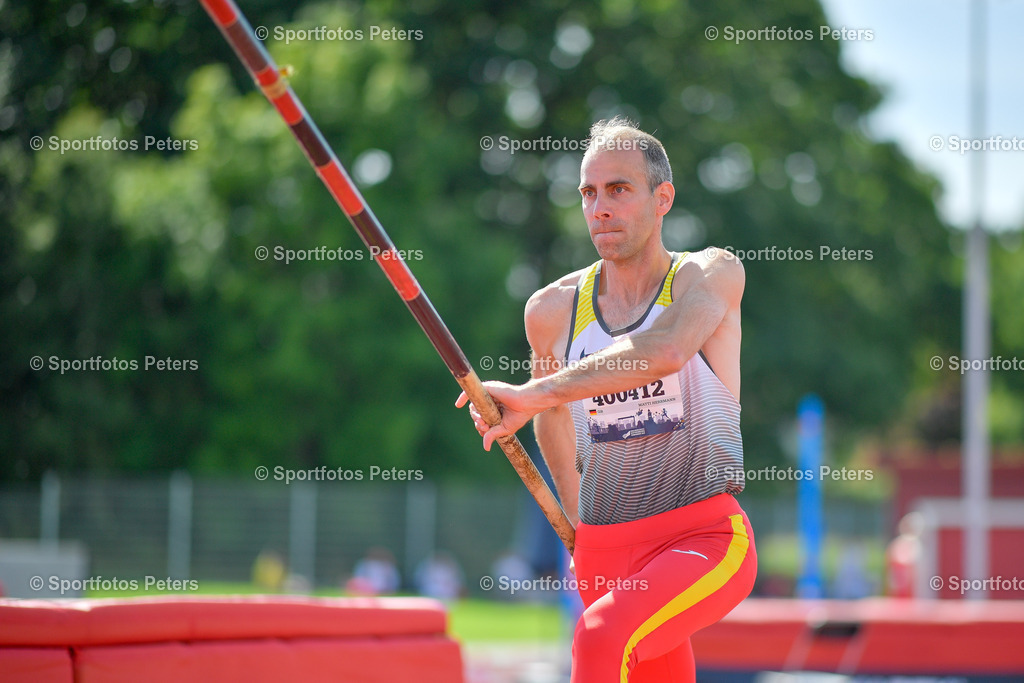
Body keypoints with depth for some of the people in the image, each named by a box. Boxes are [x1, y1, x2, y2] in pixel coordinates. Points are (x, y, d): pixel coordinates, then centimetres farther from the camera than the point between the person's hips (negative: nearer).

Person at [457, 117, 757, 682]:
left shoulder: (711, 275, -6)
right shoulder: (552, 310, 6)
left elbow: (665, 352, -28)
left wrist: (533, 395, -31)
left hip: (707, 539, -5)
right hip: (603, 552, 5)